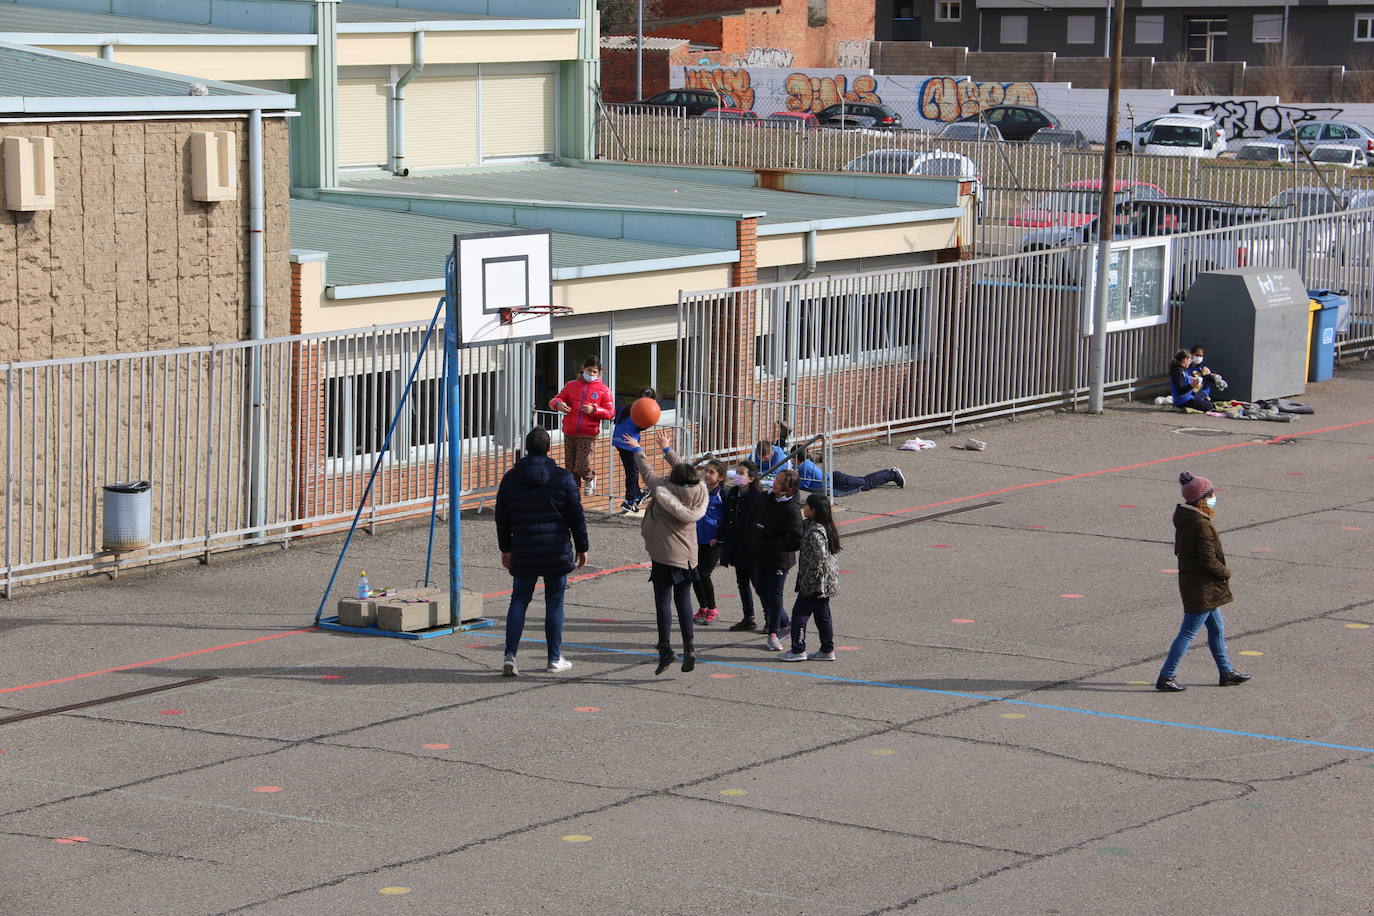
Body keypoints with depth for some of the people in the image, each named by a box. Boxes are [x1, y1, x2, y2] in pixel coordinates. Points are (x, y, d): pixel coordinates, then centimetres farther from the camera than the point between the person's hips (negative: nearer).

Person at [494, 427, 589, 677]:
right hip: (557, 552, -2)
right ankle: (555, 659, 11)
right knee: (554, 603, 6)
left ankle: (510, 655, -6)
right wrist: (581, 547, 9)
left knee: (519, 601, 7)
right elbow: (576, 517, -2)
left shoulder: (510, 479, 3)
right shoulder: (563, 478, -5)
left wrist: (505, 548, 20)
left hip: (523, 553, 2)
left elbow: (502, 518, 9)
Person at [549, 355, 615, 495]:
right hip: (569, 434, 3)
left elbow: (610, 413, 5)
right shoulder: (571, 385, 12)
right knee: (570, 469, 6)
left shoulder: (603, 390, 5)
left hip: (588, 435, -3)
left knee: (582, 467, -13)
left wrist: (594, 410, -12)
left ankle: (590, 478, 20)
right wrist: (558, 404, -10)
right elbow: (554, 400, 14)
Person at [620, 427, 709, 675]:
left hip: (664, 555, -5)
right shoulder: (699, 491, -1)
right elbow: (684, 470, 16)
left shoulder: (665, 490, -13)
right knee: (684, 601, 13)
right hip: (688, 557, 5)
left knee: (663, 601, -6)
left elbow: (648, 473, 2)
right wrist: (667, 449, 30)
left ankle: (665, 648, -15)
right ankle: (688, 648, 9)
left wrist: (637, 450, 19)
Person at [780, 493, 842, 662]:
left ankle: (798, 650, 1)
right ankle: (827, 650, 19)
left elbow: (820, 556, -28)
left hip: (814, 583, -10)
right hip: (826, 582, 10)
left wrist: (812, 578, -22)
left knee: (800, 613, -1)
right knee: (822, 614, 14)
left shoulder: (815, 532, -22)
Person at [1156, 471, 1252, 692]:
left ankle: (1226, 672, 30)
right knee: (1188, 633, -4)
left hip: (1191, 582, 10)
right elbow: (1208, 560, -24)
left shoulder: (1184, 521, 7)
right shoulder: (1202, 526, -23)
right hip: (1202, 589, -10)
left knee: (1217, 628, 20)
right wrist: (1226, 573, -5)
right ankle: (1165, 678, -1)